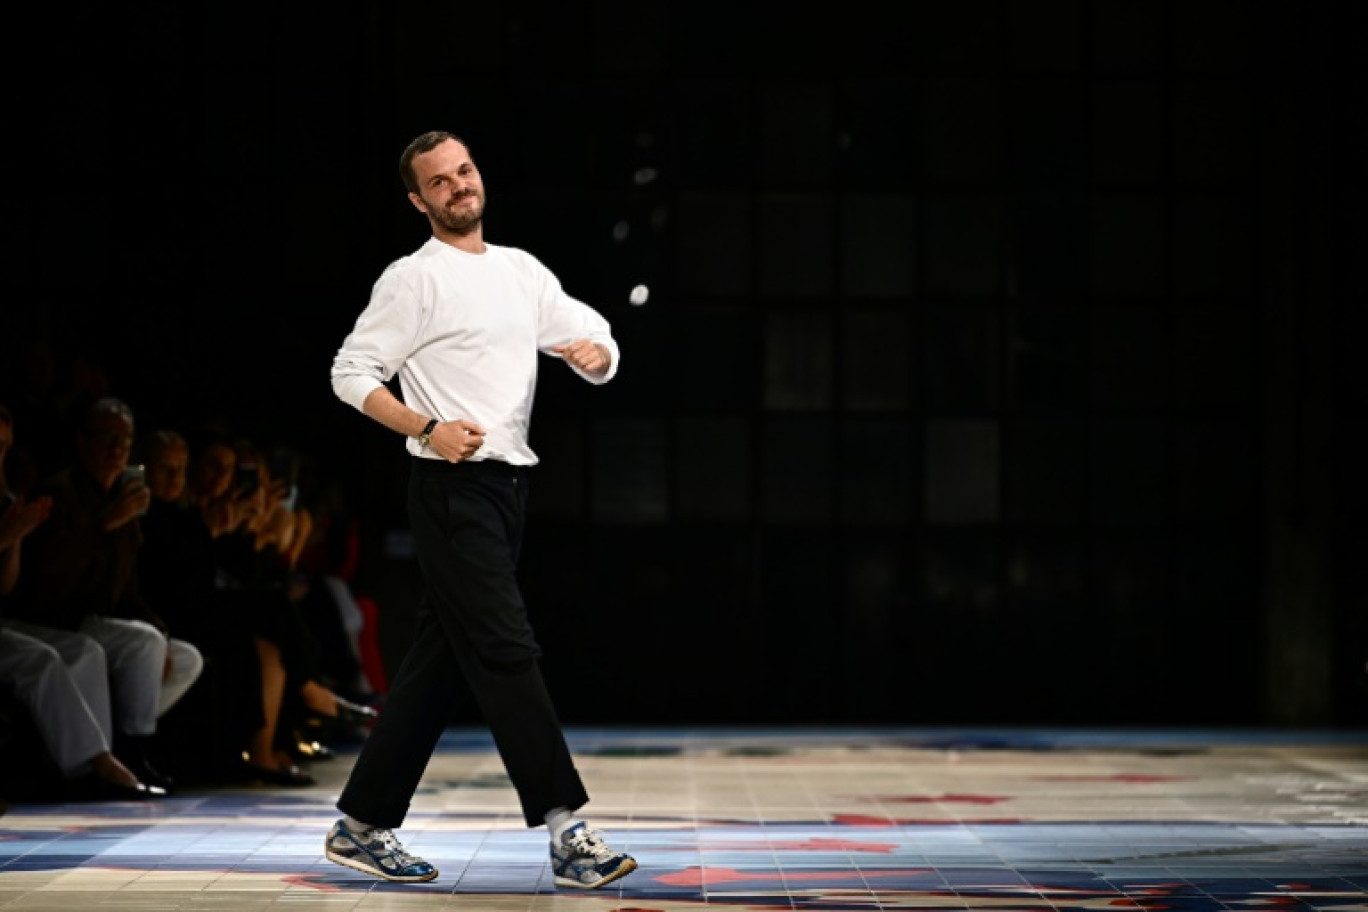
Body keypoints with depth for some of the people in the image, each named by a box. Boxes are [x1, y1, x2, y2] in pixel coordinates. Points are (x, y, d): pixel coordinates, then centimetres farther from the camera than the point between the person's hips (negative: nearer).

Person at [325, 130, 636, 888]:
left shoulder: (523, 271, 17)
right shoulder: (414, 279, -3)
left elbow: (600, 352, 18)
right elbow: (351, 374, -6)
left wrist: (593, 352, -7)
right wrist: (428, 429, -18)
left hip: (507, 484, 7)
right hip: (452, 488, -7)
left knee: (438, 664, 9)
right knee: (506, 653, -13)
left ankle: (362, 825, 17)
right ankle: (566, 831, -16)